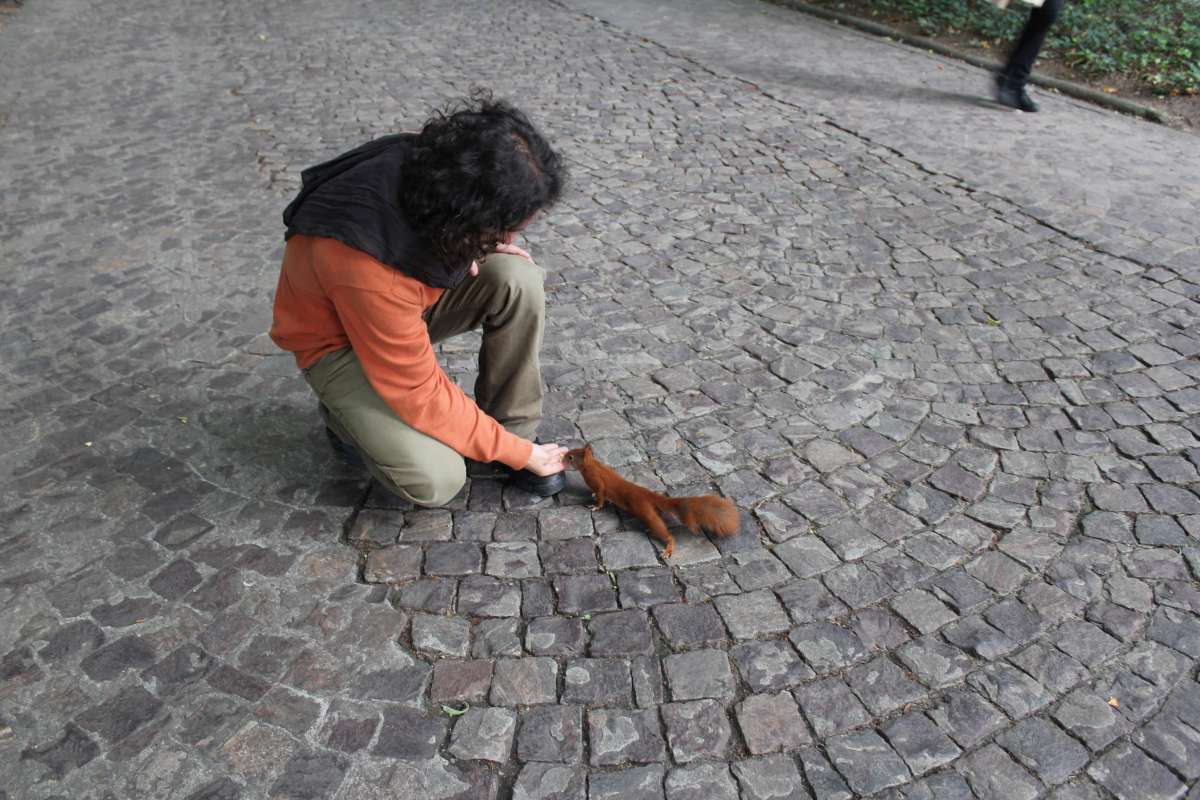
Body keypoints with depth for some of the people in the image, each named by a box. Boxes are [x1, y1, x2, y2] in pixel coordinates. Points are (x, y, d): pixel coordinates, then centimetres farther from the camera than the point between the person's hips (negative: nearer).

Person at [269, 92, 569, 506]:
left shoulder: (441, 168, -24)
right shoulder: (367, 271, -41)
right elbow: (420, 394, -29)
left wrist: (489, 246, -18)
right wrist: (515, 453, -20)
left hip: (413, 296, 6)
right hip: (340, 340, -6)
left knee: (518, 279, -24)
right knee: (436, 479, -24)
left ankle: (512, 428, -7)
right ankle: (349, 413, 6)